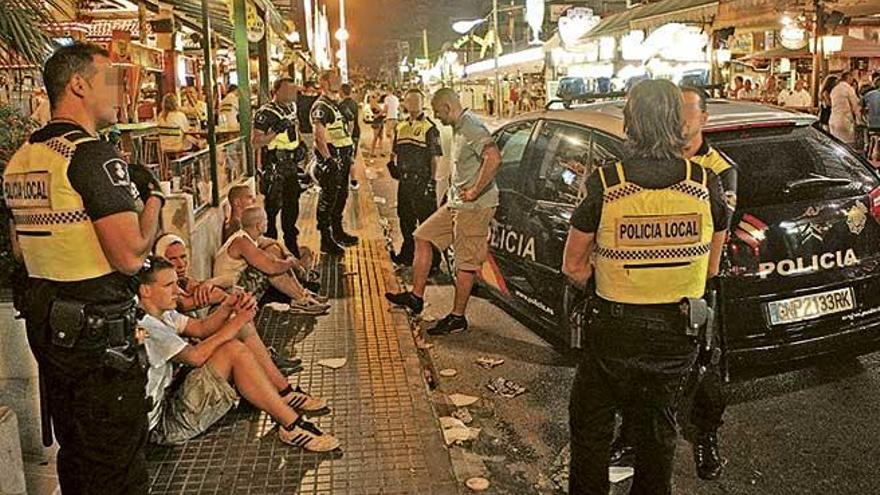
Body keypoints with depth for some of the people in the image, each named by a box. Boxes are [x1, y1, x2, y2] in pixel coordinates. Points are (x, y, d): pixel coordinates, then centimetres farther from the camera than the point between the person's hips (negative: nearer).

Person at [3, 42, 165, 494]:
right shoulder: (95, 155, -18)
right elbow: (130, 255, -23)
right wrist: (153, 197, -9)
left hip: (44, 322, 9)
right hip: (98, 329, -9)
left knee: (74, 451, 23)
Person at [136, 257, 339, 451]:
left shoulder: (162, 314, 10)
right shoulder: (143, 328, -22)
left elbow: (201, 328, 8)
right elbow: (195, 356, -27)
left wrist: (227, 307, -12)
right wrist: (236, 321, -19)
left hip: (173, 396, 10)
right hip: (163, 423, -10)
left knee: (242, 326, 1)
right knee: (234, 351, -27)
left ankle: (287, 394, 7)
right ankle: (292, 427, -21)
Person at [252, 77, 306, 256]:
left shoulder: (292, 108, 12)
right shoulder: (265, 113, -13)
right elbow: (255, 142, -17)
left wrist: (300, 144, 13)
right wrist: (276, 131, -25)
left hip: (292, 163, 8)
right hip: (274, 166, -8)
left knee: (292, 203, 14)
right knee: (273, 205, -2)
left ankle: (291, 241, 27)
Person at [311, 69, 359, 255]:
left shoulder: (336, 105, 17)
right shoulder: (320, 107, -13)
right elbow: (319, 137, -22)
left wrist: (350, 154, 20)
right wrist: (328, 160, -27)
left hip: (343, 158, 10)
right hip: (331, 159, -10)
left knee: (341, 196, 18)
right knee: (328, 199, -5)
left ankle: (337, 232, 33)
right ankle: (326, 241, 1)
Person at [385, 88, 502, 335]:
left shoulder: (472, 127, -18)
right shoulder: (458, 128, 15)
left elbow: (494, 158, -33)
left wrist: (475, 191, -26)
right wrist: (456, 186, 15)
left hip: (474, 206, -11)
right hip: (456, 203, 11)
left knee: (465, 263, -2)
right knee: (423, 236, 13)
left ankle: (457, 318, 9)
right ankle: (416, 297, 19)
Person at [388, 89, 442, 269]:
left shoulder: (430, 128, -6)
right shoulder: (401, 127, 14)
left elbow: (434, 157, -9)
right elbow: (395, 151, 26)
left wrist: (432, 181, -14)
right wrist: (392, 164, 7)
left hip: (422, 181, -7)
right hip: (404, 180, 7)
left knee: (426, 220, -4)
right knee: (405, 219, 16)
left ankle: (432, 258, 3)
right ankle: (407, 253, 31)